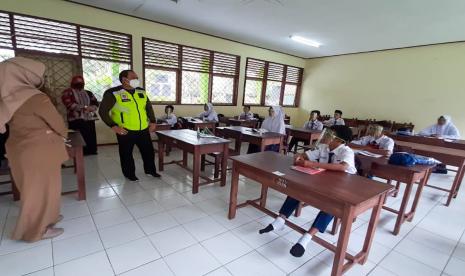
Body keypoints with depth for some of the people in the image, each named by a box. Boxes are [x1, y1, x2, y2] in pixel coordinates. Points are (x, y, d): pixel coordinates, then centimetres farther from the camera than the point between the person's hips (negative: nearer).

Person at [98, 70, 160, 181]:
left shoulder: (141, 91, 7)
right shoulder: (113, 93, -11)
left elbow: (149, 107, 18)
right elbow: (103, 111, -9)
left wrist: (153, 121, 11)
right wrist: (113, 126, -17)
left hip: (143, 129, 5)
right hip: (125, 131, -4)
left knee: (149, 151, 12)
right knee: (126, 154, 9)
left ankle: (150, 170, 32)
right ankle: (129, 174, 28)